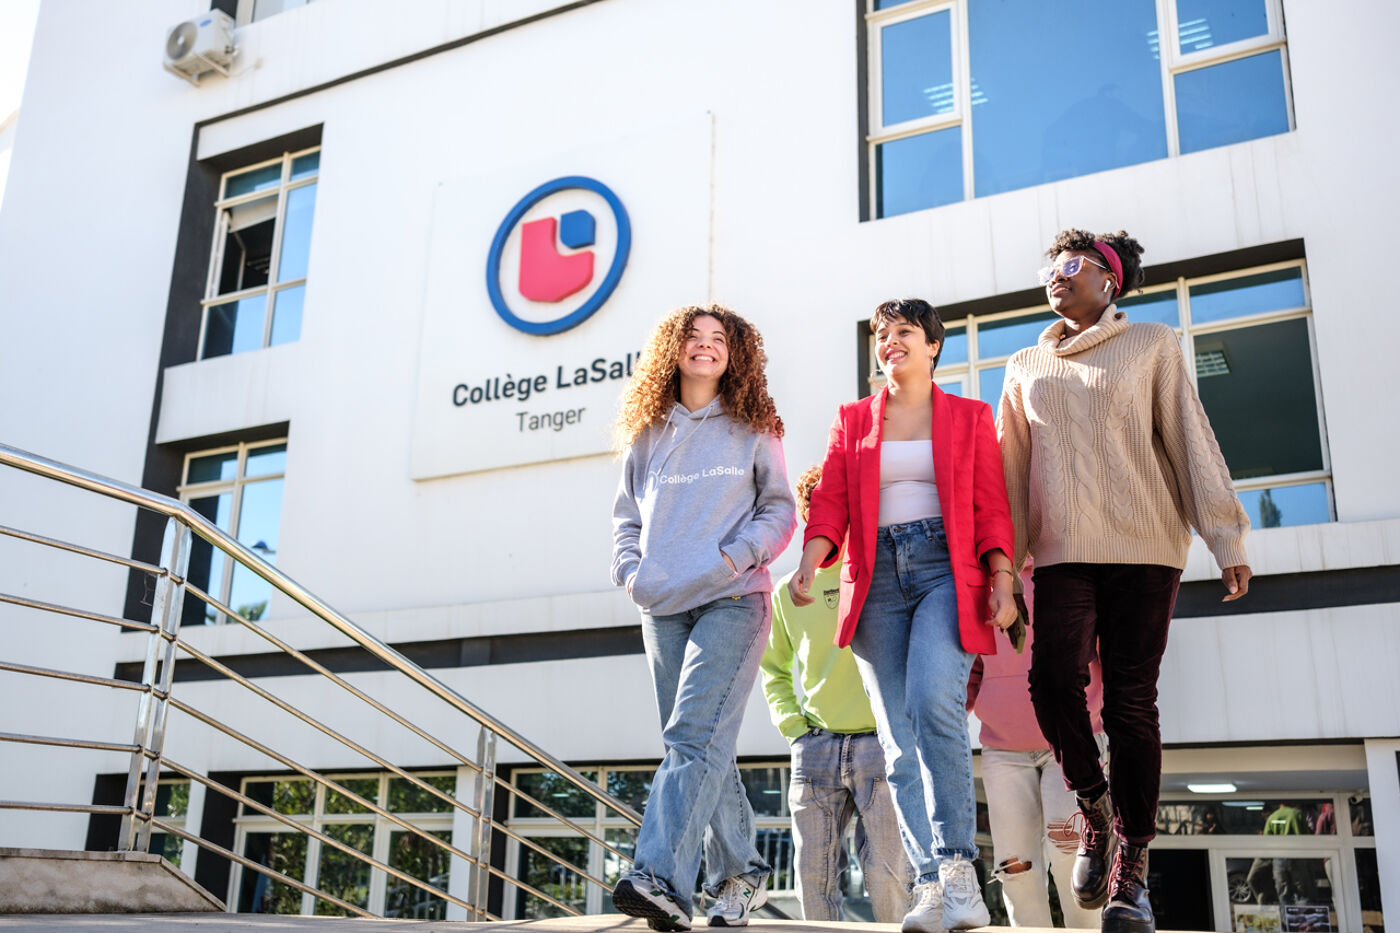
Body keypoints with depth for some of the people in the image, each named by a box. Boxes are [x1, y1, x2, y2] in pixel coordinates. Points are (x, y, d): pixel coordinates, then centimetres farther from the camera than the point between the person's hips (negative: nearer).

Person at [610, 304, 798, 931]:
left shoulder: (754, 431, 8)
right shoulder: (647, 436, 16)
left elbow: (780, 510, 7)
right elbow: (625, 515, 20)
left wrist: (738, 555, -9)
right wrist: (630, 569, 2)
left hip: (732, 600, -4)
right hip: (663, 607, 4)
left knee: (695, 734, -18)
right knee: (708, 748, 7)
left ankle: (661, 879, -26)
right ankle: (740, 874, 18)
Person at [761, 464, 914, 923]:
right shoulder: (789, 591, 11)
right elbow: (775, 668, 25)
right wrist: (790, 723, 10)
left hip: (881, 742, -3)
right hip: (815, 746, 3)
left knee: (887, 874, -4)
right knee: (814, 872, 4)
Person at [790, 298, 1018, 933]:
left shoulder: (969, 416, 13)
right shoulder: (852, 421, 17)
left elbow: (991, 508, 7)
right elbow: (830, 503, 7)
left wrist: (1002, 582, -5)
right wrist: (809, 563, -10)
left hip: (946, 571, -2)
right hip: (877, 579, 3)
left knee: (933, 703, -25)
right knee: (898, 738, -2)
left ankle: (958, 867, -16)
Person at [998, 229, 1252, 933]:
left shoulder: (1152, 346, 10)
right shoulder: (1027, 367, 18)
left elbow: (1192, 442, 4)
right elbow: (1012, 468, 16)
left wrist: (1226, 539, -3)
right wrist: (1003, 561, 9)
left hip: (1144, 546, -2)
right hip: (1063, 551, 2)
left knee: (1131, 701, -4)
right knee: (1054, 681, -17)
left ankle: (1133, 873, 5)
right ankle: (1094, 808, 10)